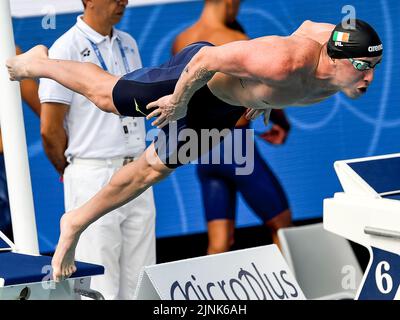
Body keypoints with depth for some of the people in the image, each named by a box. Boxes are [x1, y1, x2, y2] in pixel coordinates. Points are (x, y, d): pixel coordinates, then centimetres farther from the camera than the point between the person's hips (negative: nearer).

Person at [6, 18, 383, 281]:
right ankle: (38, 63, 44)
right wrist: (179, 102, -20)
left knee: (153, 169, 19)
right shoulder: (283, 64, -45)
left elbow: (307, 27, 2)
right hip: (195, 77, -7)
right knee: (105, 96, 15)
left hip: (224, 107, 7)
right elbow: (208, 57, -36)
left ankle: (76, 224, 36)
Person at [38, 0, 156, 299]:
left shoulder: (129, 44, 13)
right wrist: (73, 172, 3)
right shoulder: (65, 49, -10)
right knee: (100, 286, -5)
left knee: (140, 284, 8)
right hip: (93, 181, -7)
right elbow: (50, 129, -10)